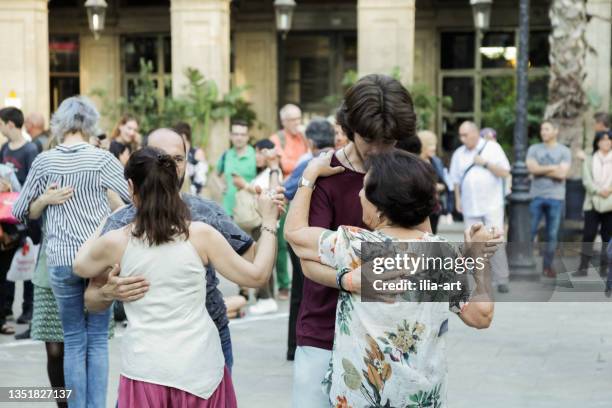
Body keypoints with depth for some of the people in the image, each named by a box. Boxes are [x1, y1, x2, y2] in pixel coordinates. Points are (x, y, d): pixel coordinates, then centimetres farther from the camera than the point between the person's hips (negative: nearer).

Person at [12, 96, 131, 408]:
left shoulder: (44, 162, 1)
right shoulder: (101, 159, -4)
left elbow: (22, 212, 7)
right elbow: (134, 198, 1)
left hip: (61, 260, 1)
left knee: (74, 342, 8)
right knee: (98, 340, 7)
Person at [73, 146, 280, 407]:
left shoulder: (116, 242, -5)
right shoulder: (200, 234, -6)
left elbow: (80, 266, 18)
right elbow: (256, 275, 0)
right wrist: (269, 222, 11)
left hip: (146, 370, 0)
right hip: (200, 367, 0)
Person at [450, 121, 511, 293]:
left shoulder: (492, 148, 0)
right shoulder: (459, 154, 8)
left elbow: (505, 172, -5)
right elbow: (456, 180, 14)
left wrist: (485, 163, -12)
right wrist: (458, 200, 8)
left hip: (492, 205, -3)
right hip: (470, 207, 3)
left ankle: (501, 280, -3)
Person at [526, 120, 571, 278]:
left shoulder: (564, 151, 3)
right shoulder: (534, 149, 7)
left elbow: (562, 174, -10)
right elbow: (532, 168, -10)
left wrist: (541, 170, -7)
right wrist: (553, 168, -8)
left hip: (556, 198, 0)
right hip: (536, 196, 1)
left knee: (552, 235, 4)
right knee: (529, 231, -1)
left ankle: (547, 266, 13)